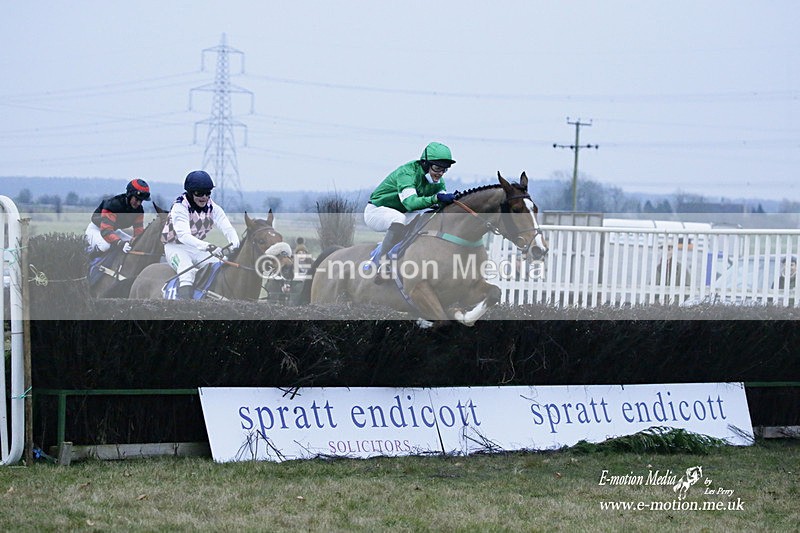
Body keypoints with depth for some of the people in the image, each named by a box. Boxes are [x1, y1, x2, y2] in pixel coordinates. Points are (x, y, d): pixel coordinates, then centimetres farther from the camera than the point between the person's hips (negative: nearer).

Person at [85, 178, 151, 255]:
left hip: (114, 230, 8)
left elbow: (139, 230, -9)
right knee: (105, 246, -38)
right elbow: (105, 230, -43)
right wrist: (120, 243, -58)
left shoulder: (138, 210, -10)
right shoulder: (113, 204, -34)